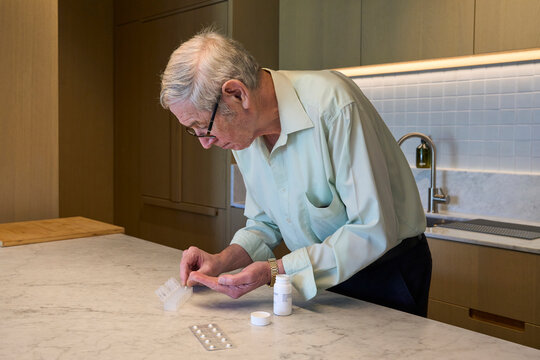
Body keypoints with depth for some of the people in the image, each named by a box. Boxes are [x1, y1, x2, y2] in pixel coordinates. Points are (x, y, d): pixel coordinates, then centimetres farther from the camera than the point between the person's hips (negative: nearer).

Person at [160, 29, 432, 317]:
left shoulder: (332, 105, -27)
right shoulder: (240, 132, -3)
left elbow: (373, 230, -27)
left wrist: (277, 271, -29)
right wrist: (223, 260, -8)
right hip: (320, 278, 6)